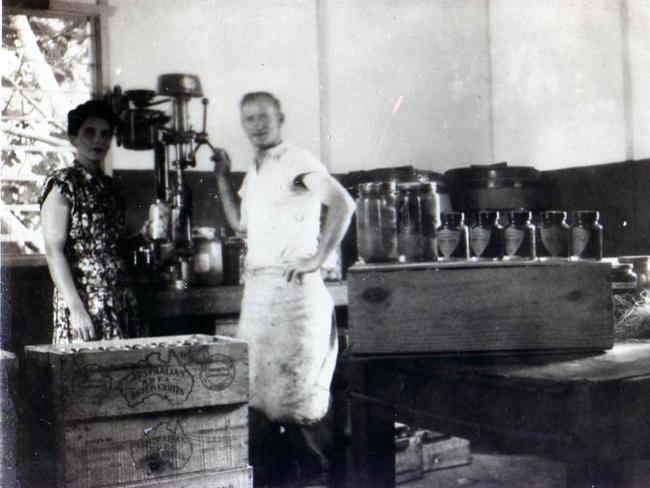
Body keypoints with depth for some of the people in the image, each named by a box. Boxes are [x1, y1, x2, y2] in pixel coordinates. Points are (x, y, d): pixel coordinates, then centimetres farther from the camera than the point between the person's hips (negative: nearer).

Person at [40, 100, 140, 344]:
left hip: (120, 303, 6)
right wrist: (76, 308, -19)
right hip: (83, 299, -6)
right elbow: (54, 251, -12)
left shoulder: (109, 186, 15)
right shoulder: (62, 184, -5)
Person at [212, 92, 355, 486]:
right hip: (257, 288, 8)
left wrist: (317, 259, -19)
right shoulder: (253, 174, 18)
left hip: (294, 287, -8)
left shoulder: (298, 163, -8)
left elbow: (343, 204, -20)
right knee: (256, 388, 9)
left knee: (294, 384, -3)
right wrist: (222, 177, 21)